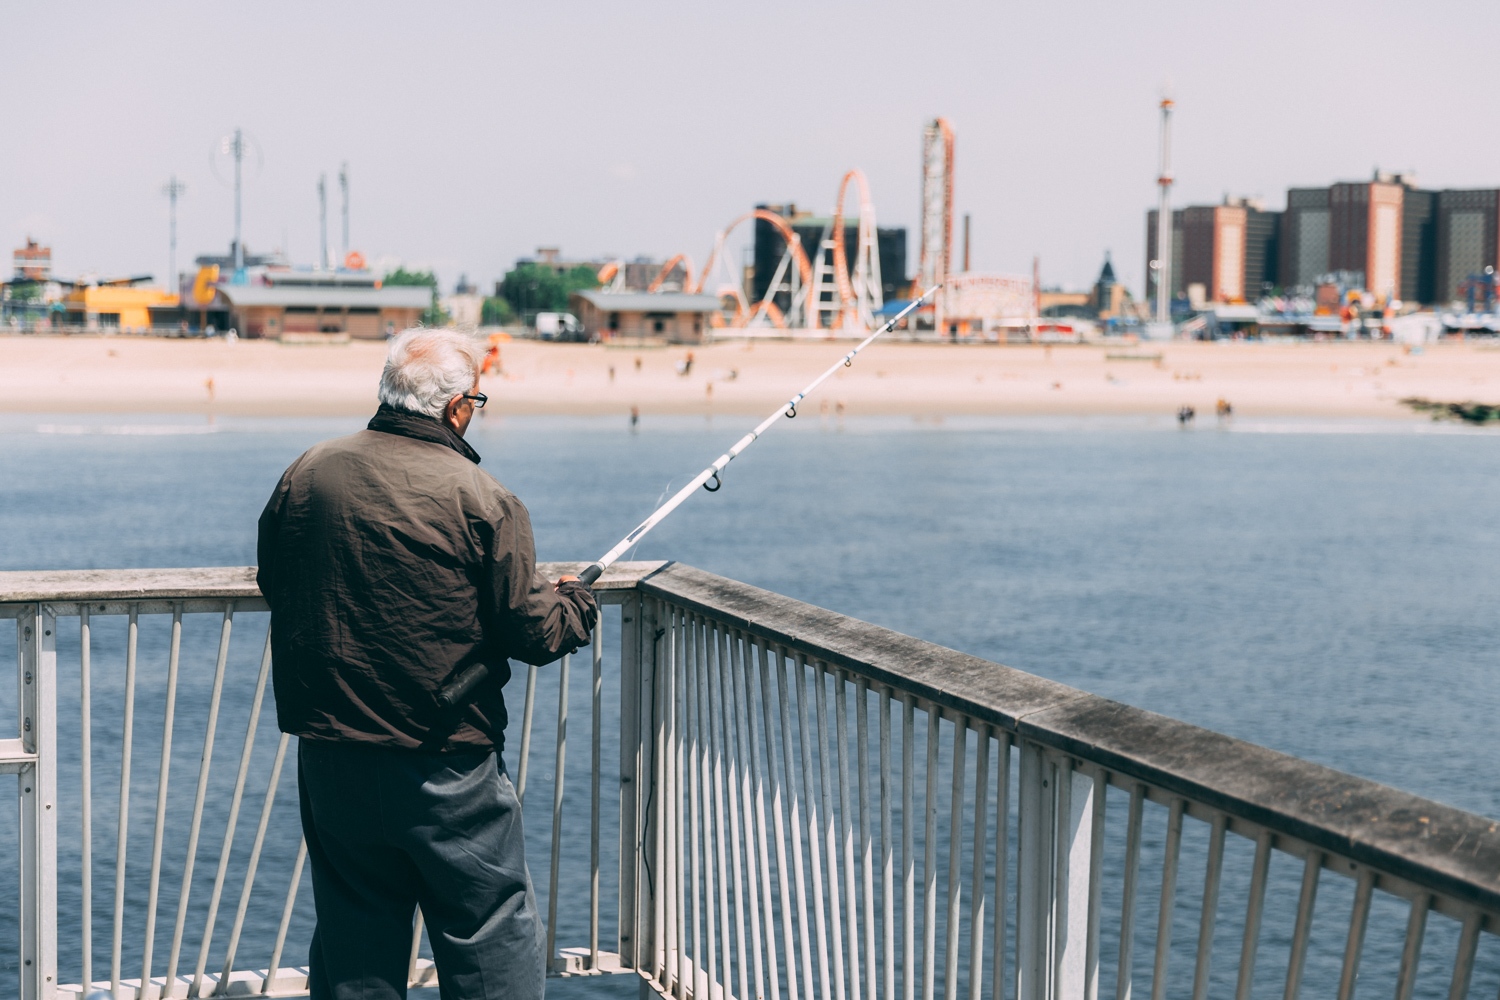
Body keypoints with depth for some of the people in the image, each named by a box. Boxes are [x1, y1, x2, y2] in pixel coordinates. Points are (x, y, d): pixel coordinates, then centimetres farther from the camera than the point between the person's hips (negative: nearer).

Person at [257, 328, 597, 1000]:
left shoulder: (307, 475, 1)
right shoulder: (479, 499, -13)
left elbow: (273, 585, 15)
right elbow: (532, 631, -9)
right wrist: (576, 603, 12)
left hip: (330, 756, 5)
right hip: (446, 767, -5)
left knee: (353, 944, 13)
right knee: (493, 937, 5)